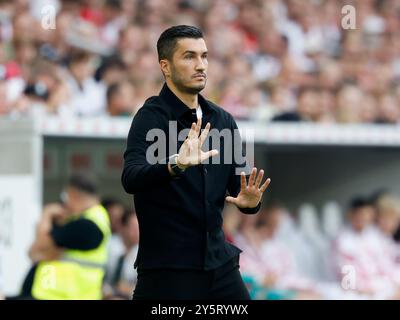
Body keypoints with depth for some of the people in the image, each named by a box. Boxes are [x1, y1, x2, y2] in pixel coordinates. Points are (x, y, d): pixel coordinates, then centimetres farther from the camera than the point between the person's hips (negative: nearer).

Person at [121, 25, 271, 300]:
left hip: (220, 264, 6)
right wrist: (175, 165, -42)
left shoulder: (223, 120, 10)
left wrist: (250, 201, -15)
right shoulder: (151, 117, -8)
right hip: (166, 268, -6)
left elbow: (240, 181, 9)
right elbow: (131, 178, -23)